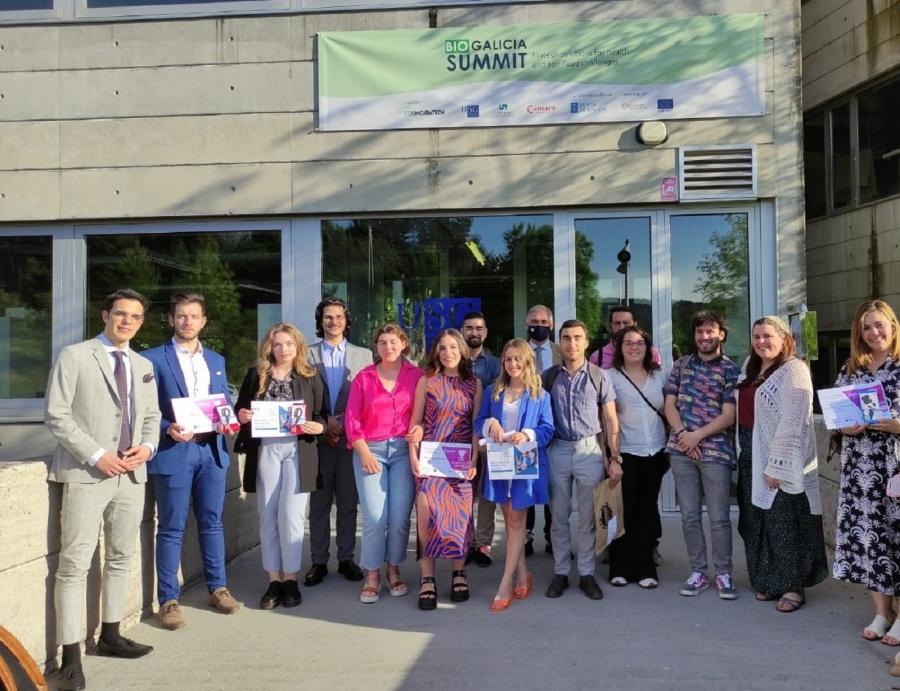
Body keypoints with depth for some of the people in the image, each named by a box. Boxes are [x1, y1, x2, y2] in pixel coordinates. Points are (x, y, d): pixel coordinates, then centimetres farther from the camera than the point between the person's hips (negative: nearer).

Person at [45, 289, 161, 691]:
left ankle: (109, 636, 27)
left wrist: (148, 445, -4)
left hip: (132, 475, 6)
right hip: (87, 474, -6)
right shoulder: (74, 356, -3)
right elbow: (56, 415, -9)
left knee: (121, 558, 13)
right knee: (74, 565, -5)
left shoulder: (143, 366, 14)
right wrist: (96, 455, -16)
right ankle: (71, 658, 1)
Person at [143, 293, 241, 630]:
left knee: (212, 523, 13)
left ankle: (218, 588, 25)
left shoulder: (216, 360, 15)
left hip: (212, 450, 4)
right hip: (174, 451, -4)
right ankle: (168, 600, 13)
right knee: (171, 528, 2)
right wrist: (167, 429, -20)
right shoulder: (153, 358, -1)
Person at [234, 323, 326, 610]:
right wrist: (242, 416, -10)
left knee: (291, 516, -4)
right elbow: (241, 410, 12)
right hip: (265, 450, 2)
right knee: (268, 516, 5)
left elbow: (322, 415, 7)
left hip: (298, 451, -1)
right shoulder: (255, 375, 9)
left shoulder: (311, 377, 6)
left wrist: (316, 427, -14)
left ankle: (290, 579, 11)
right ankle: (274, 579, 16)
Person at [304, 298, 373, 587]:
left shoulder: (363, 355, 7)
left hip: (352, 437, 1)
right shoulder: (307, 354, 5)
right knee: (319, 502, 7)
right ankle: (318, 561, 17)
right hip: (318, 437, 0)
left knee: (348, 502, 8)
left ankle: (346, 558, 19)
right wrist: (324, 422, -11)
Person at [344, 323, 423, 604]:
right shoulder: (363, 377, 5)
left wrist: (420, 429, -13)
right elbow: (351, 419, 4)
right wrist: (364, 453, -4)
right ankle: (372, 575, 11)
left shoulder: (416, 375, 3)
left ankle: (394, 570, 19)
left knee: (400, 517, -1)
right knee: (374, 517, -6)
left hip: (403, 450, 0)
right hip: (370, 450, 0)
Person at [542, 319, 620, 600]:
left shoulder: (599, 377, 1)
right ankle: (560, 572, 19)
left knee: (588, 517, 5)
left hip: (590, 450, -1)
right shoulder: (548, 377, 5)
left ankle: (586, 574, 17)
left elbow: (611, 421, 2)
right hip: (557, 450, 1)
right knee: (559, 516, 8)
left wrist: (615, 458, -3)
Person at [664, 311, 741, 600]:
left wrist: (697, 435, -13)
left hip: (716, 451, -3)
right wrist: (682, 434, -8)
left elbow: (728, 415, -7)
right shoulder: (681, 365, 11)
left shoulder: (730, 370, 0)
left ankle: (723, 574, 16)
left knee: (719, 518, 2)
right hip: (681, 450, 3)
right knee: (689, 516, 8)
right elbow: (670, 404, 6)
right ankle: (698, 572, 19)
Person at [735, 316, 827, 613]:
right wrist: (743, 454, 9)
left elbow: (791, 423, -18)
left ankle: (793, 586, 13)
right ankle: (768, 581, 26)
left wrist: (777, 465, -22)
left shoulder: (793, 371, -11)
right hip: (751, 456, 8)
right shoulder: (753, 369, 15)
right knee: (758, 521, 14)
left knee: (784, 523, 0)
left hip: (780, 459, -8)